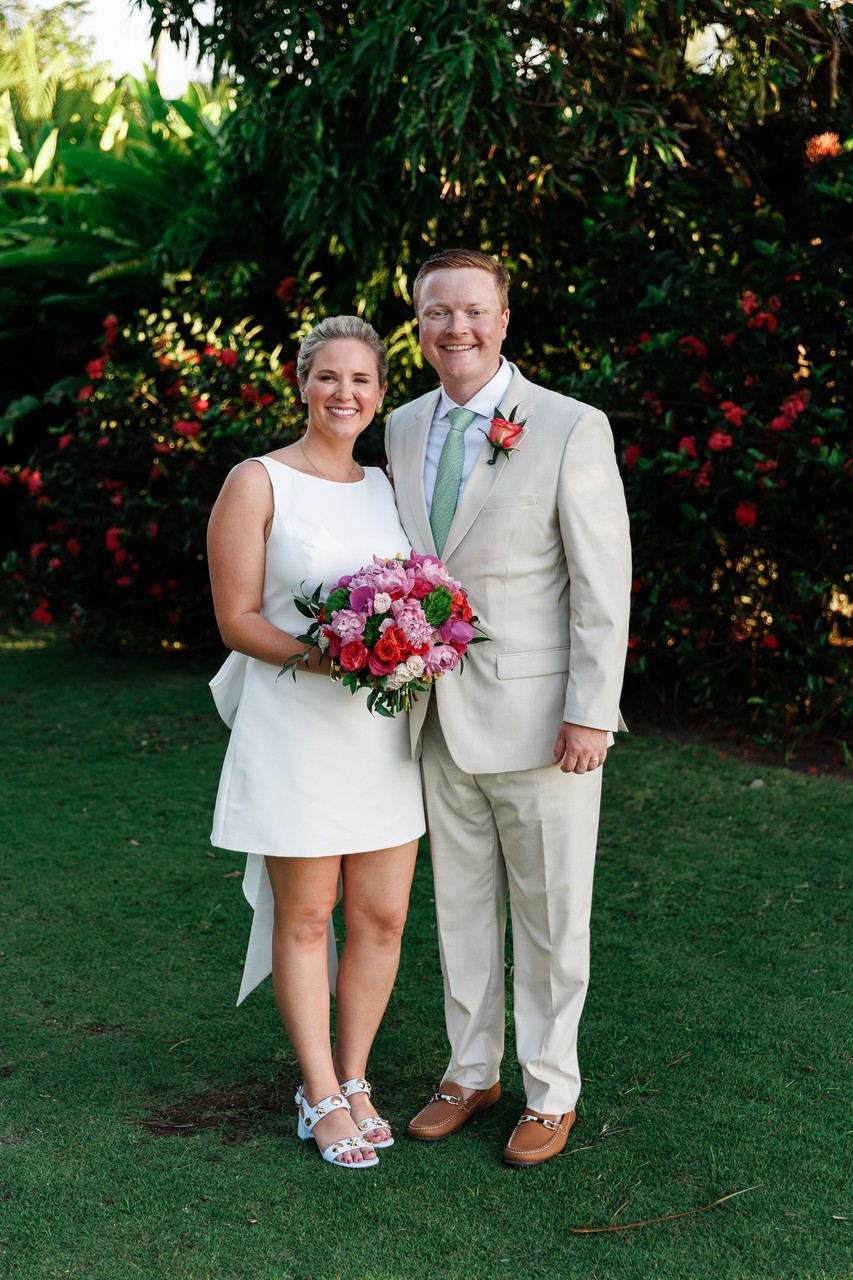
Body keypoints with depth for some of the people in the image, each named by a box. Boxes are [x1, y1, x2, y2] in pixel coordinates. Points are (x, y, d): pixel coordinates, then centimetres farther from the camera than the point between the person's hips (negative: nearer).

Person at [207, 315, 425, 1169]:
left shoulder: (384, 484, 12)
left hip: (385, 728, 5)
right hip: (295, 725, -5)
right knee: (304, 917, 6)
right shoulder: (257, 483, -5)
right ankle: (320, 1097, 20)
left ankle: (353, 1079, 27)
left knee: (383, 915, 8)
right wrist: (317, 655, -23)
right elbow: (237, 618, -8)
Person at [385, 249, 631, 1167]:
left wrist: (591, 714, -15)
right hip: (441, 718, 5)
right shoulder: (404, 428, 7)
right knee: (460, 904, 16)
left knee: (550, 913, 8)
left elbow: (603, 582, -12)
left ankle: (550, 1090, 26)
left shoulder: (571, 428, -11)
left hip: (538, 717, -5)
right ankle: (470, 1071, 34)